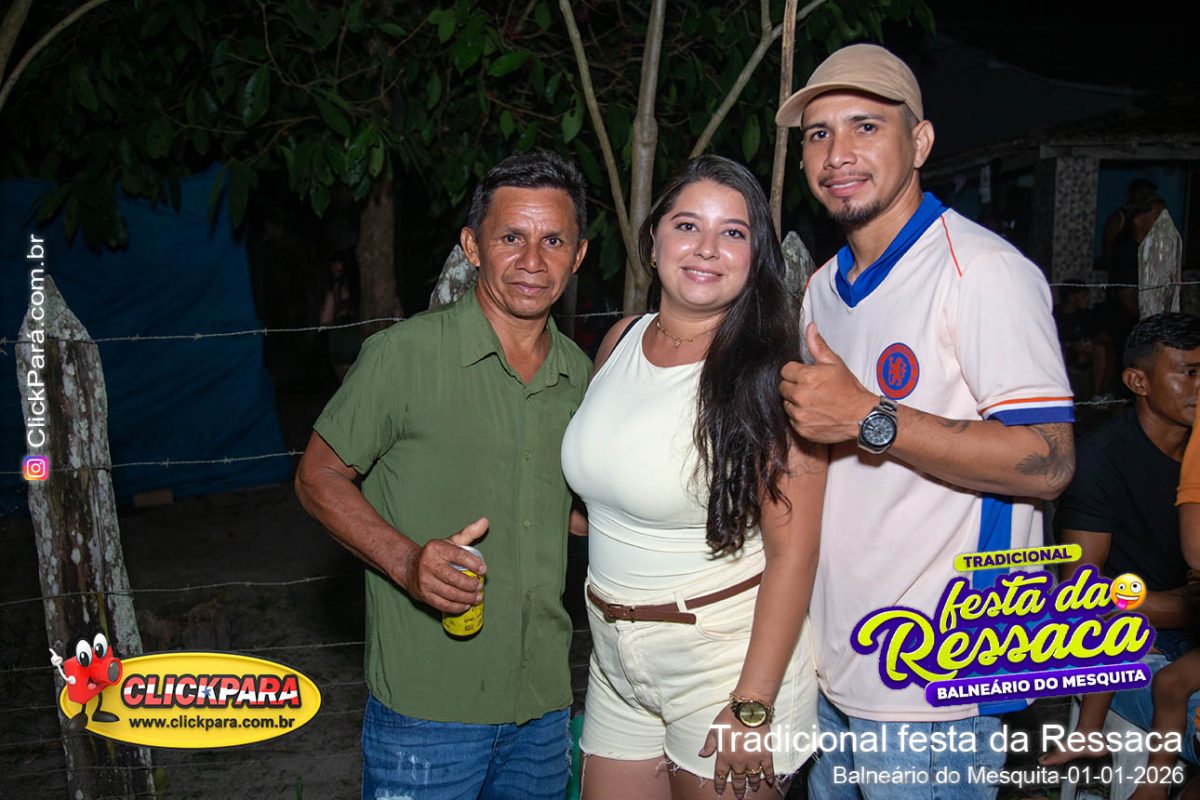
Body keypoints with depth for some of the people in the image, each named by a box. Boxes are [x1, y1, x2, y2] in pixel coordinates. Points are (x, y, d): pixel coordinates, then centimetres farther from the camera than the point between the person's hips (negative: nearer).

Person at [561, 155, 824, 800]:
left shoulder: (768, 376, -17)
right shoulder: (621, 341, 2)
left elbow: (792, 552, -19)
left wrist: (752, 707, -20)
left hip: (728, 657, -6)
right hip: (615, 660, 6)